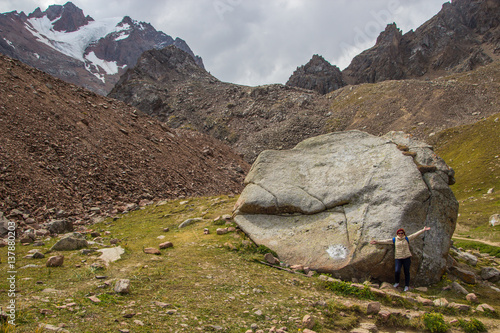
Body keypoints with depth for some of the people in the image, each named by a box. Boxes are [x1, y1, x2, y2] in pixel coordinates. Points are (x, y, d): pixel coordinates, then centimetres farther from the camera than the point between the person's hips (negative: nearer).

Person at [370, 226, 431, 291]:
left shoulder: (407, 239, 4)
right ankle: (396, 283, 12)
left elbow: (415, 234, 0)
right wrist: (377, 242, -5)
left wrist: (423, 230, -6)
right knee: (397, 271, -13)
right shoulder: (394, 240, 6)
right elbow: (386, 241, 2)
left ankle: (407, 286, 16)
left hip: (407, 257, 0)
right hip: (398, 258, 0)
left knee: (406, 272, 3)